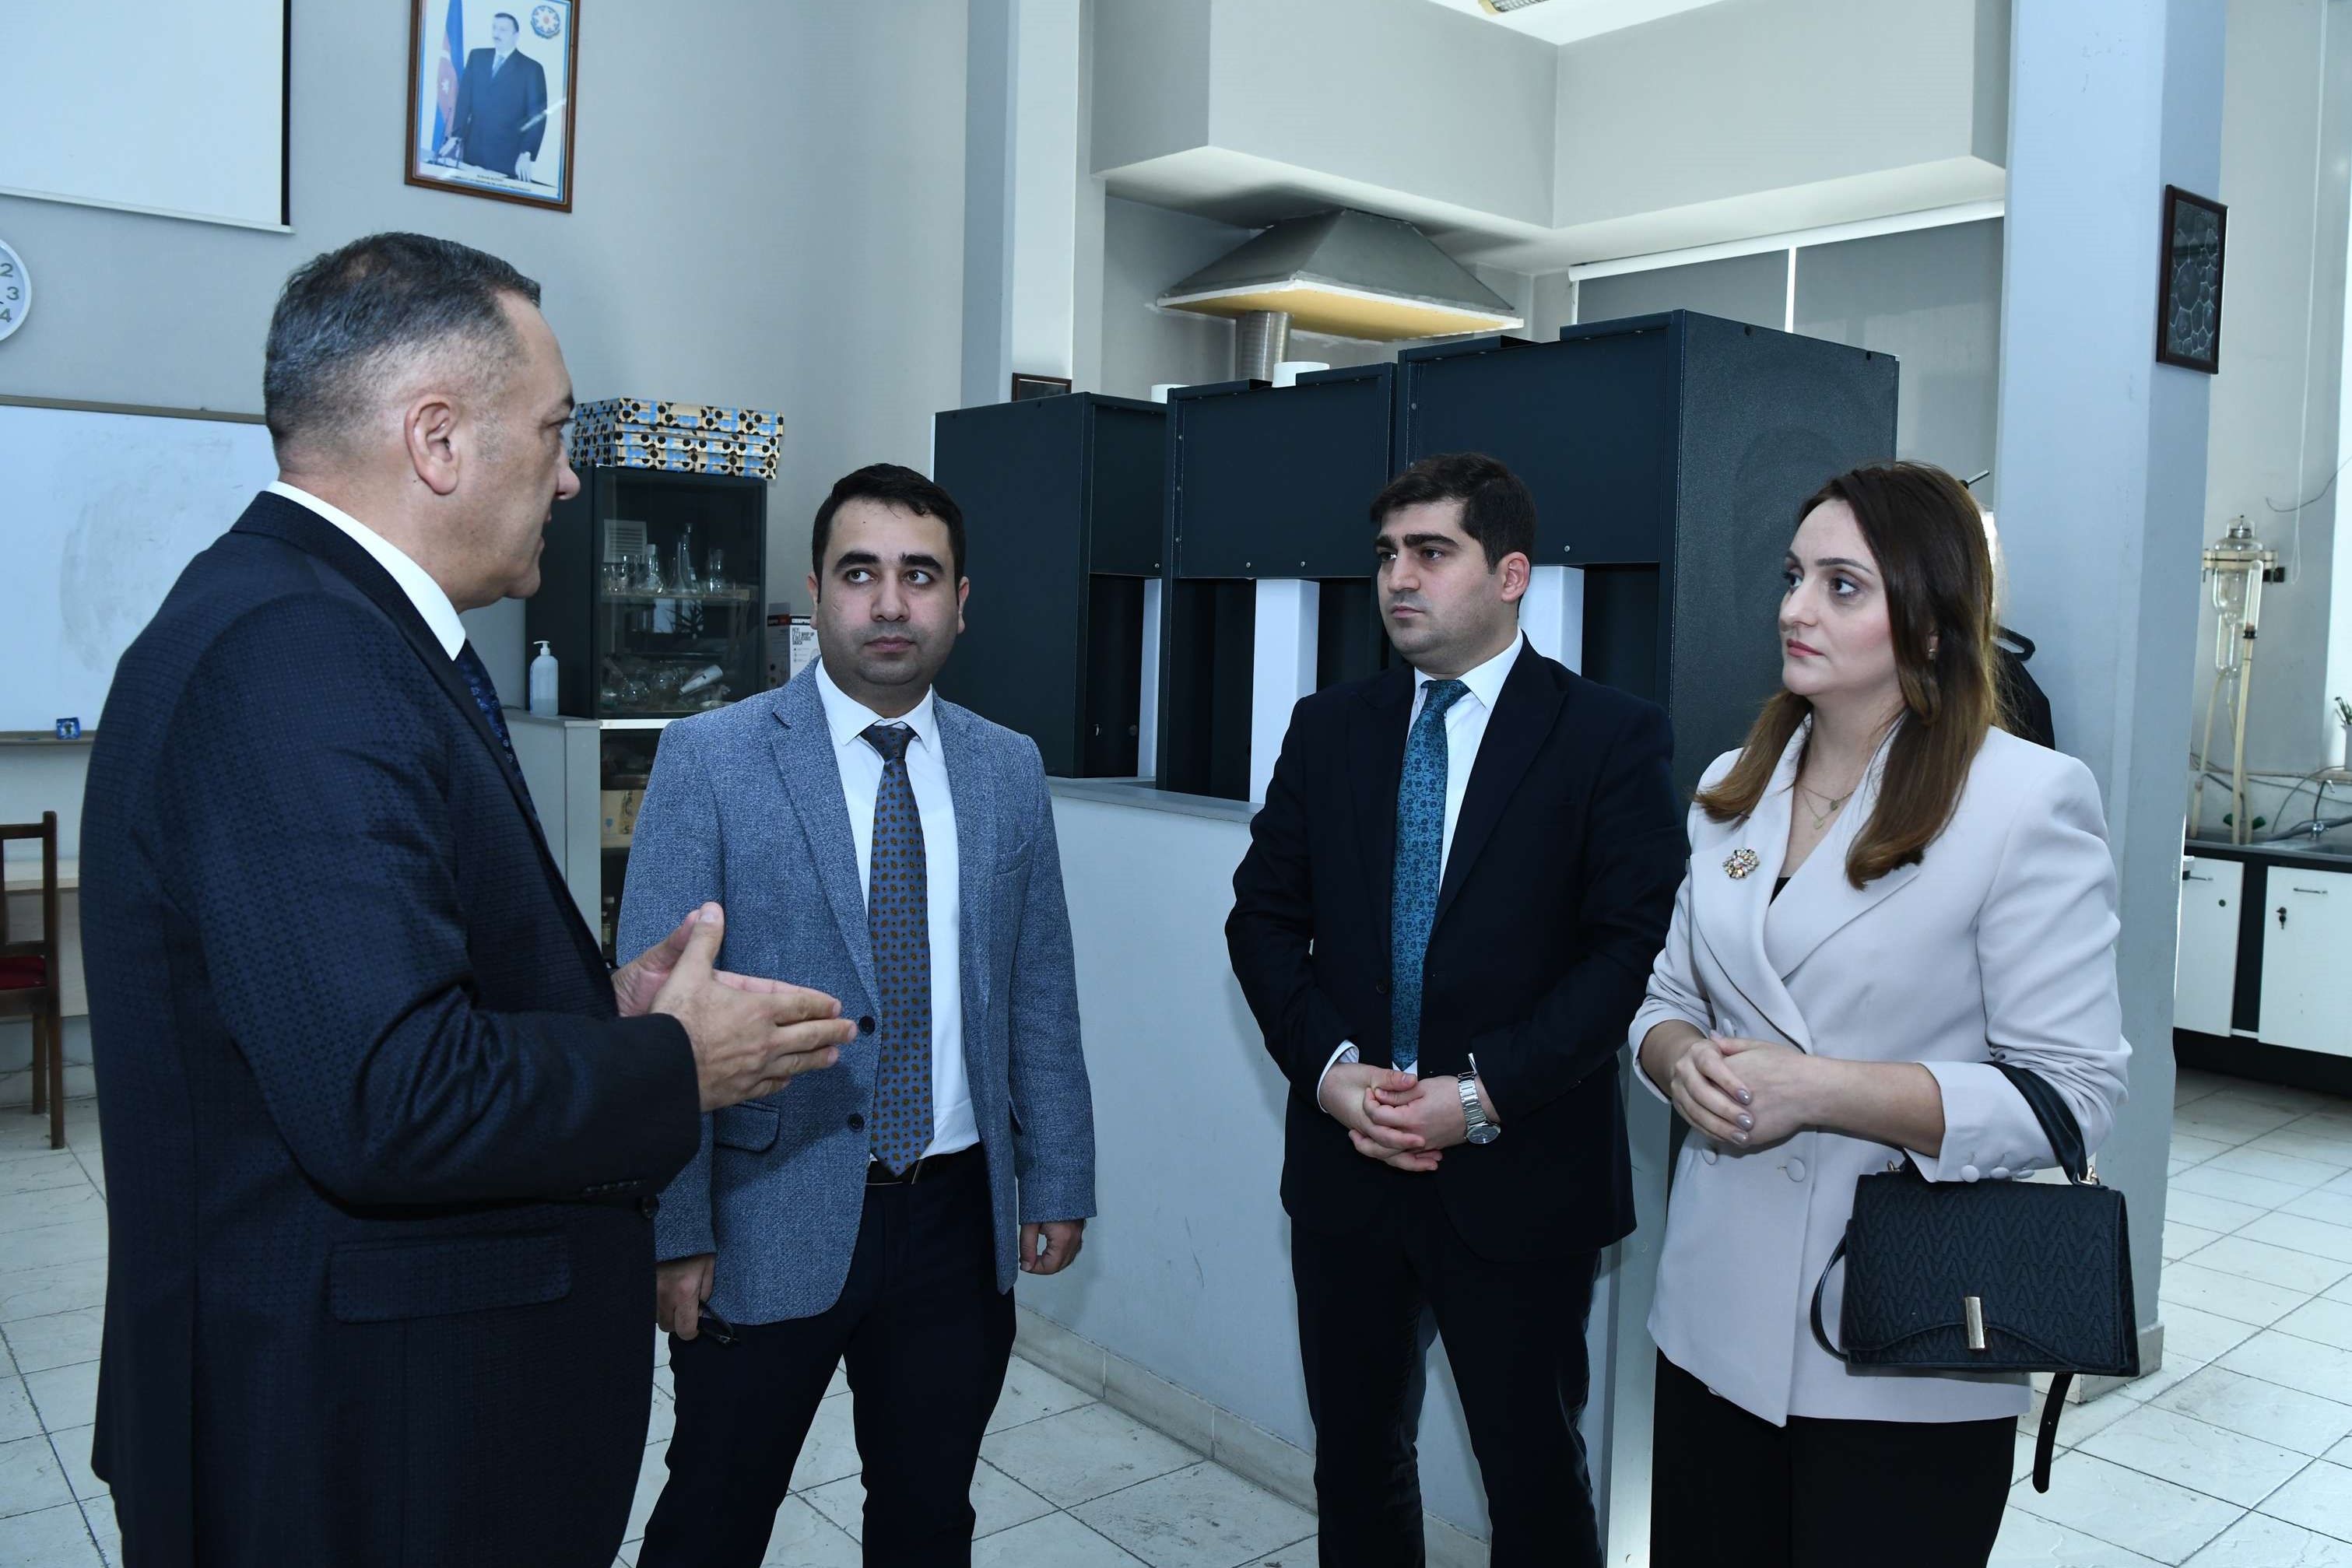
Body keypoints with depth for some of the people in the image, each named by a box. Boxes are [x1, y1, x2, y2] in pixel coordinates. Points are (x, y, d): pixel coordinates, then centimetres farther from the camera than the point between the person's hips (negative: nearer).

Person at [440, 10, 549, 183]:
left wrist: (527, 154, -15)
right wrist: (456, 136, 2)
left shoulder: (531, 69, -3)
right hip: (473, 149, 4)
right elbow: (464, 99, 9)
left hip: (508, 156, -4)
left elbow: (537, 117, -7)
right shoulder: (477, 57, 10)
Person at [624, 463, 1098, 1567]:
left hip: (959, 1221, 3)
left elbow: (1040, 993, 8)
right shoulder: (709, 760, -7)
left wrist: (1059, 1183, 7)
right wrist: (674, 1232, -10)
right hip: (772, 1220, -3)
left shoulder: (1009, 770, 5)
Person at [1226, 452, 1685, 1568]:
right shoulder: (1328, 729, 7)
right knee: (1355, 1458, 17)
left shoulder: (1611, 736, -5)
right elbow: (1264, 917, 6)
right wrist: (1328, 1066, -10)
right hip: (1344, 1161, 4)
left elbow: (1631, 945, -11)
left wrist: (1485, 1092, -18)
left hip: (1519, 1175, -3)